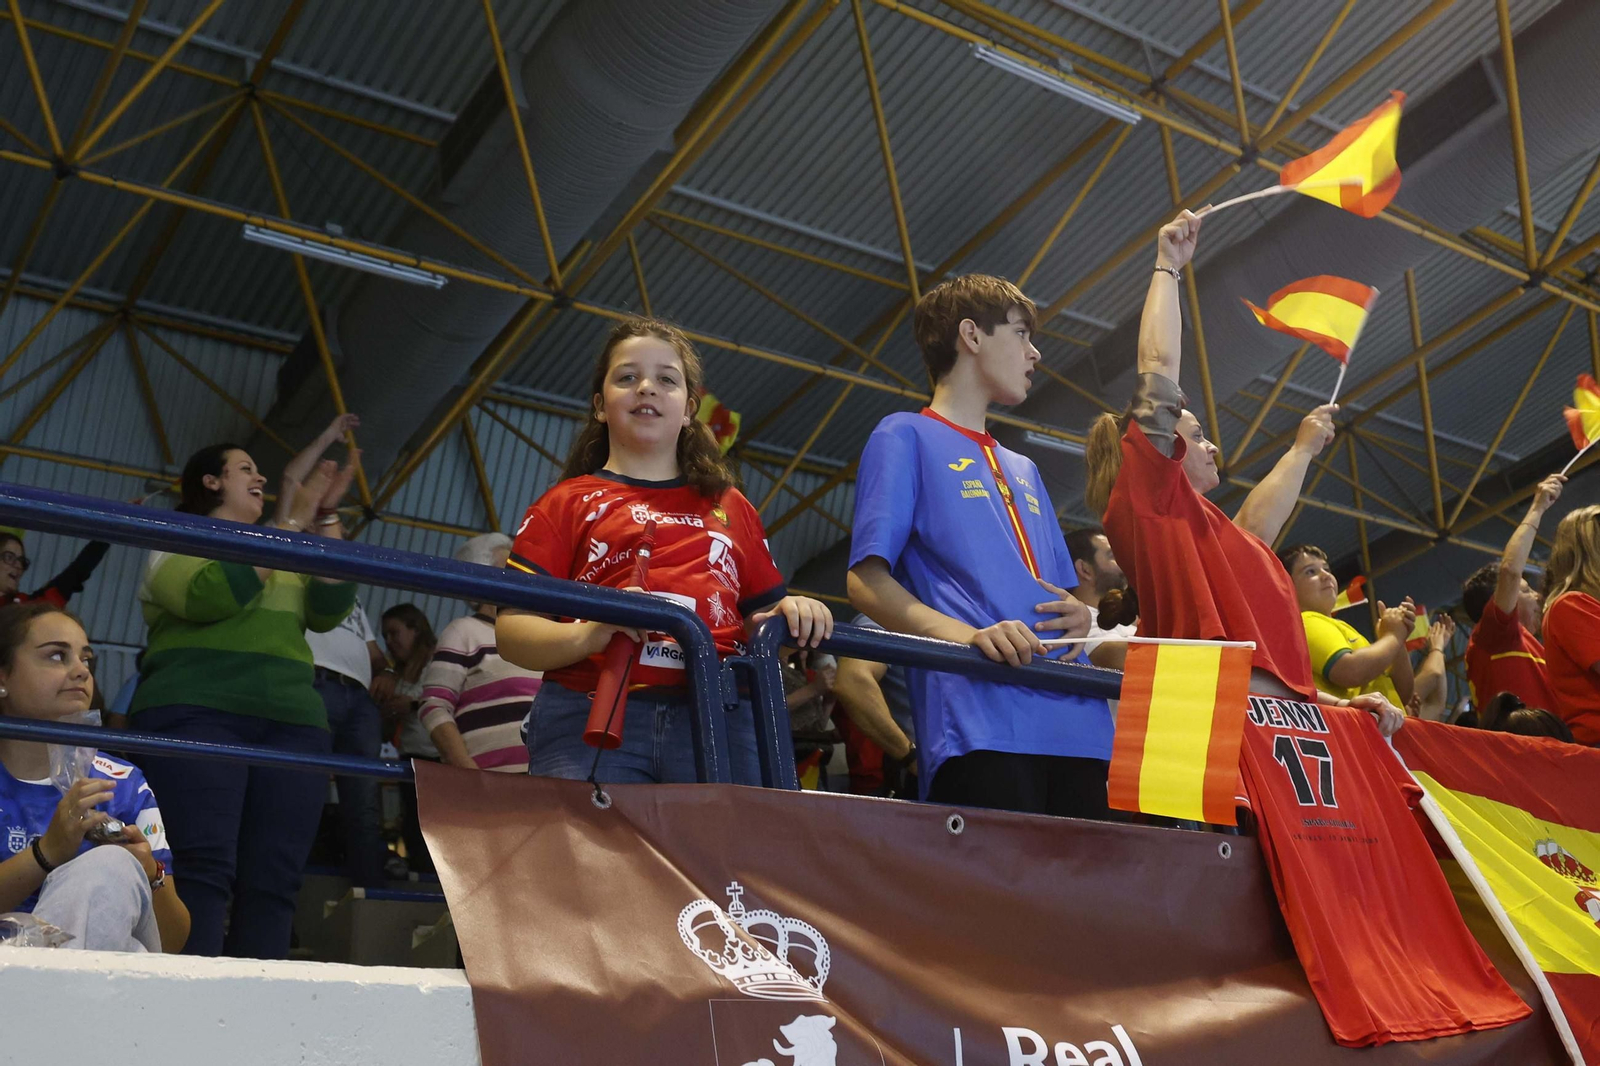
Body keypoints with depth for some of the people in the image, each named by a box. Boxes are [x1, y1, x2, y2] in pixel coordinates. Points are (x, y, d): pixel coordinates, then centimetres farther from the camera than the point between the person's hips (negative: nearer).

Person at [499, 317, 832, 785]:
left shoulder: (730, 506, 25)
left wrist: (792, 613, 1)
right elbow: (512, 631, 4)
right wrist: (589, 635, -15)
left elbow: (761, 613, 24)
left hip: (719, 725, 2)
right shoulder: (567, 502, 14)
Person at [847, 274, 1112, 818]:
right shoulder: (906, 436, 8)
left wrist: (1080, 618, 4)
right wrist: (970, 634, -19)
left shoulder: (1023, 469, 30)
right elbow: (866, 582, -3)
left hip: (1077, 726, 7)